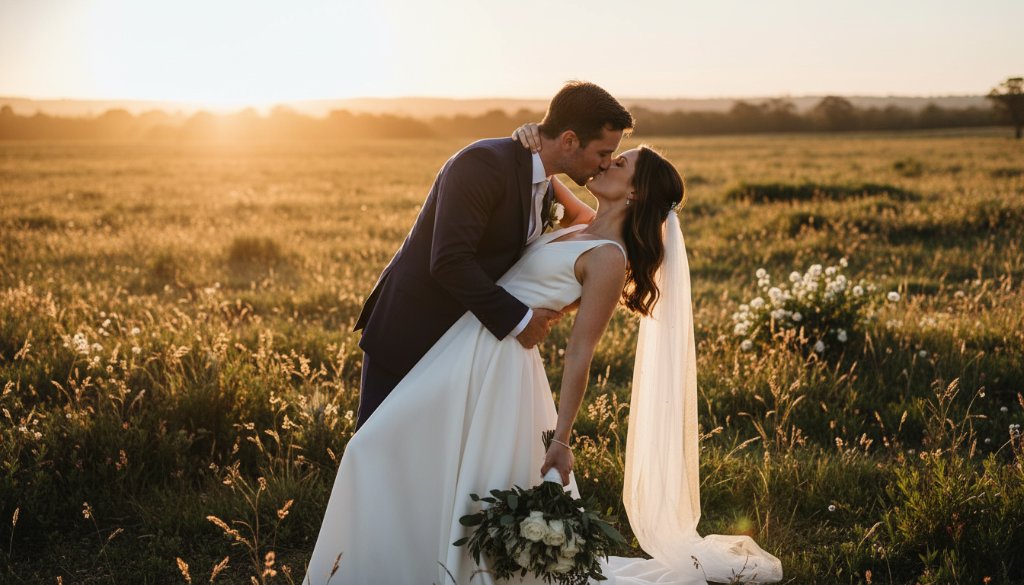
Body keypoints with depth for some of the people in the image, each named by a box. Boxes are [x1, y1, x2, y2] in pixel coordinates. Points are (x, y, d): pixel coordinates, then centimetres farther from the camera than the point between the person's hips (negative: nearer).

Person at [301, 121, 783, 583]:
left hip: (499, 360, -9)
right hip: (465, 350, 9)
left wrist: (561, 439, -16)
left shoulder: (609, 258, -15)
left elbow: (579, 353, -17)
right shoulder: (583, 224, 10)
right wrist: (539, 152, 6)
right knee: (378, 449, 10)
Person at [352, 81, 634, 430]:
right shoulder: (483, 163, -23)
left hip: (461, 336, 8)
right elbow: (449, 261, -30)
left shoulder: (544, 189, 5)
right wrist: (517, 319, -25)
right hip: (408, 330, -8)